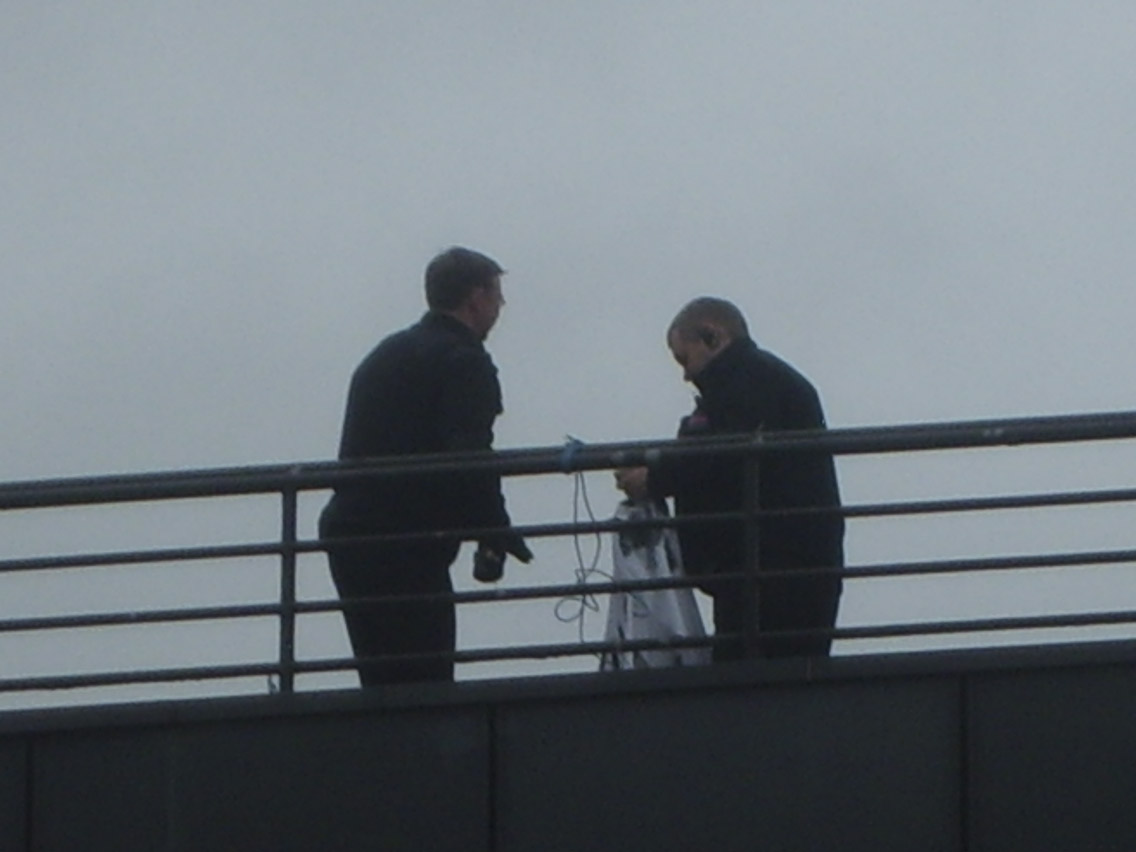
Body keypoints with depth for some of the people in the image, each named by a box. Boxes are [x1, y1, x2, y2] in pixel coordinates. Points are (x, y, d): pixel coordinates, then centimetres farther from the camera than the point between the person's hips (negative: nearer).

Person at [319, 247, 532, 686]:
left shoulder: (386, 355, 22)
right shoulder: (464, 361, -6)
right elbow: (468, 457, -18)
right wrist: (496, 530, -7)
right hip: (404, 546, -9)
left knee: (383, 683, 11)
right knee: (424, 689, -9)